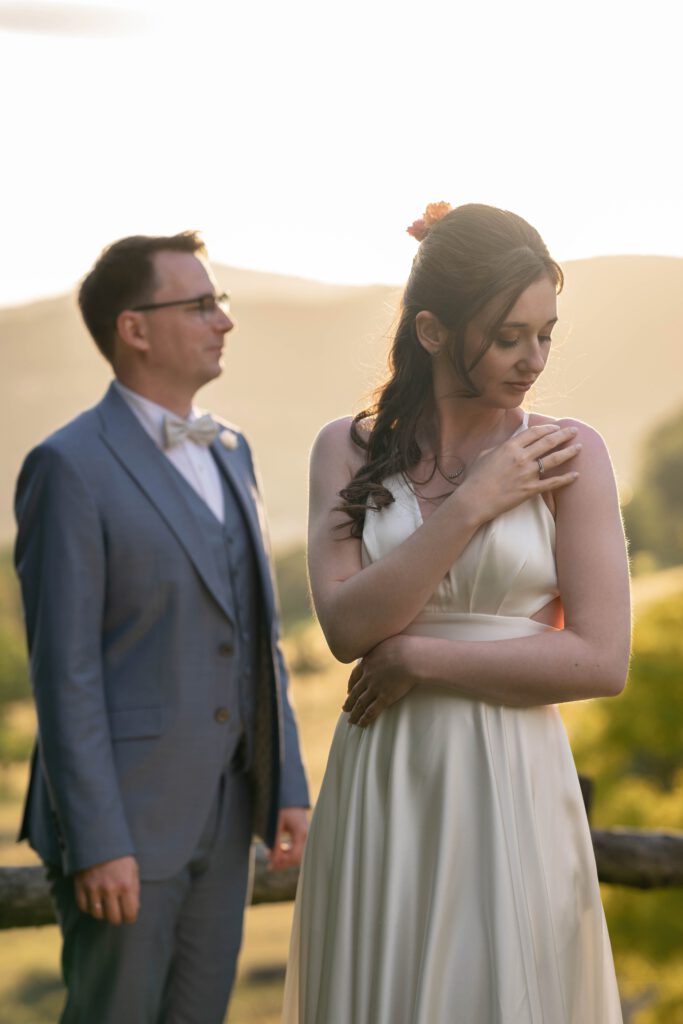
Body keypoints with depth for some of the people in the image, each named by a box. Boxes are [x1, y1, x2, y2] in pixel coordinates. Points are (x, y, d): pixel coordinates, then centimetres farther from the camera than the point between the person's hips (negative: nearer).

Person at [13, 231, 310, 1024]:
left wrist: (285, 783, 10)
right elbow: (63, 670, -17)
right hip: (118, 812, -7)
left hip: (220, 809, 7)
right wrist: (96, 843, -19)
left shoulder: (227, 452, 11)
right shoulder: (70, 467, -14)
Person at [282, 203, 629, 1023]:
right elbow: (346, 625, -9)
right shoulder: (347, 449, 3)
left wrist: (418, 657, -11)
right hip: (379, 783, 2)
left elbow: (602, 661, -10)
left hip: (509, 785, -2)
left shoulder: (570, 454, -4)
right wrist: (473, 504, -13)